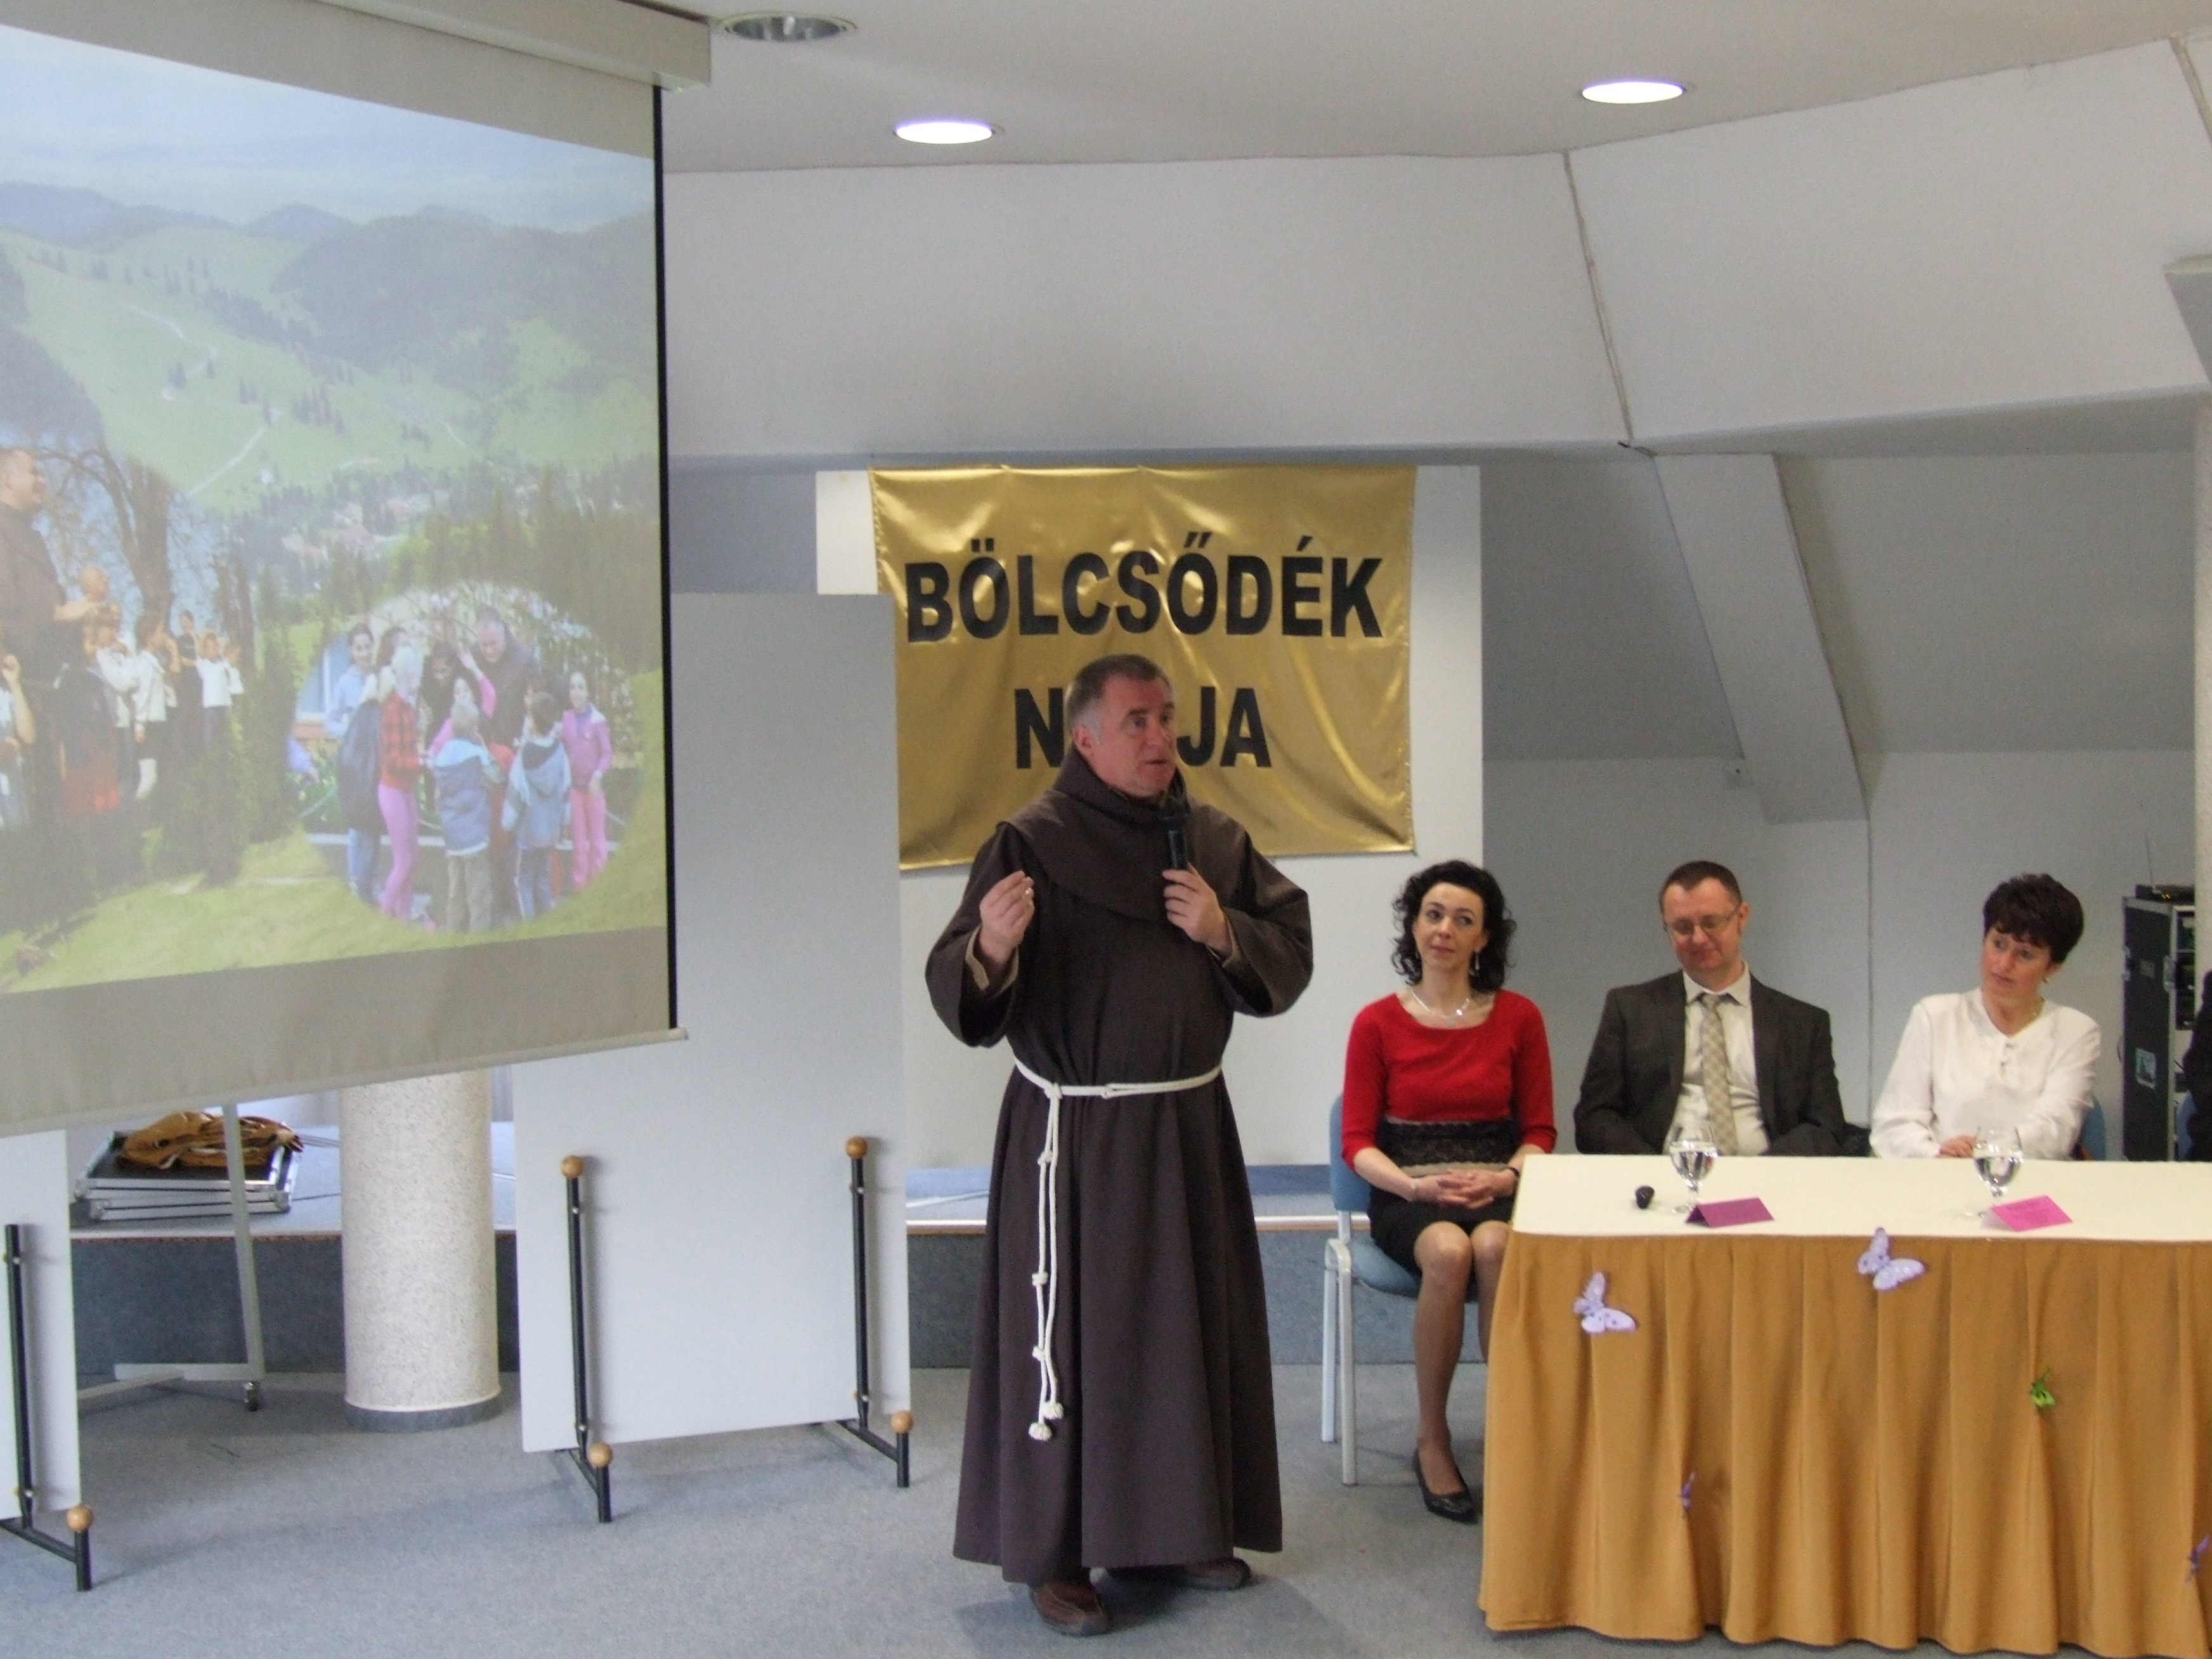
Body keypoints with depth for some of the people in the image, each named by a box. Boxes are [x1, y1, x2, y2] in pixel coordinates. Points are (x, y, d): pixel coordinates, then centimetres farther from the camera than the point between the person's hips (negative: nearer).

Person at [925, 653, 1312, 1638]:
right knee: (1069, 1333, -2)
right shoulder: (1032, 843, -9)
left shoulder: (1216, 842, 7)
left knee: (1195, 1324, 12)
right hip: (1073, 1137, -5)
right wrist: (989, 948, -35)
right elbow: (960, 997, -13)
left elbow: (1290, 956, 11)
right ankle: (1051, 1554, 10)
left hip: (1190, 1126, 5)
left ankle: (1183, 1529, 27)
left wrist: (1223, 932, -8)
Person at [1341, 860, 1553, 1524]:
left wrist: (1506, 1177, -13)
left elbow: (1539, 1129, 8)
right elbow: (1358, 1141, 2)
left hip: (1497, 1186, 1)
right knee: (1447, 1251, -35)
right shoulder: (1377, 1022, 3)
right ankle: (1432, 1439, -19)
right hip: (1407, 1194, -1)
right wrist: (1414, 1184, -16)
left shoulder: (1518, 1018, 6)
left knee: (1496, 1245, -36)